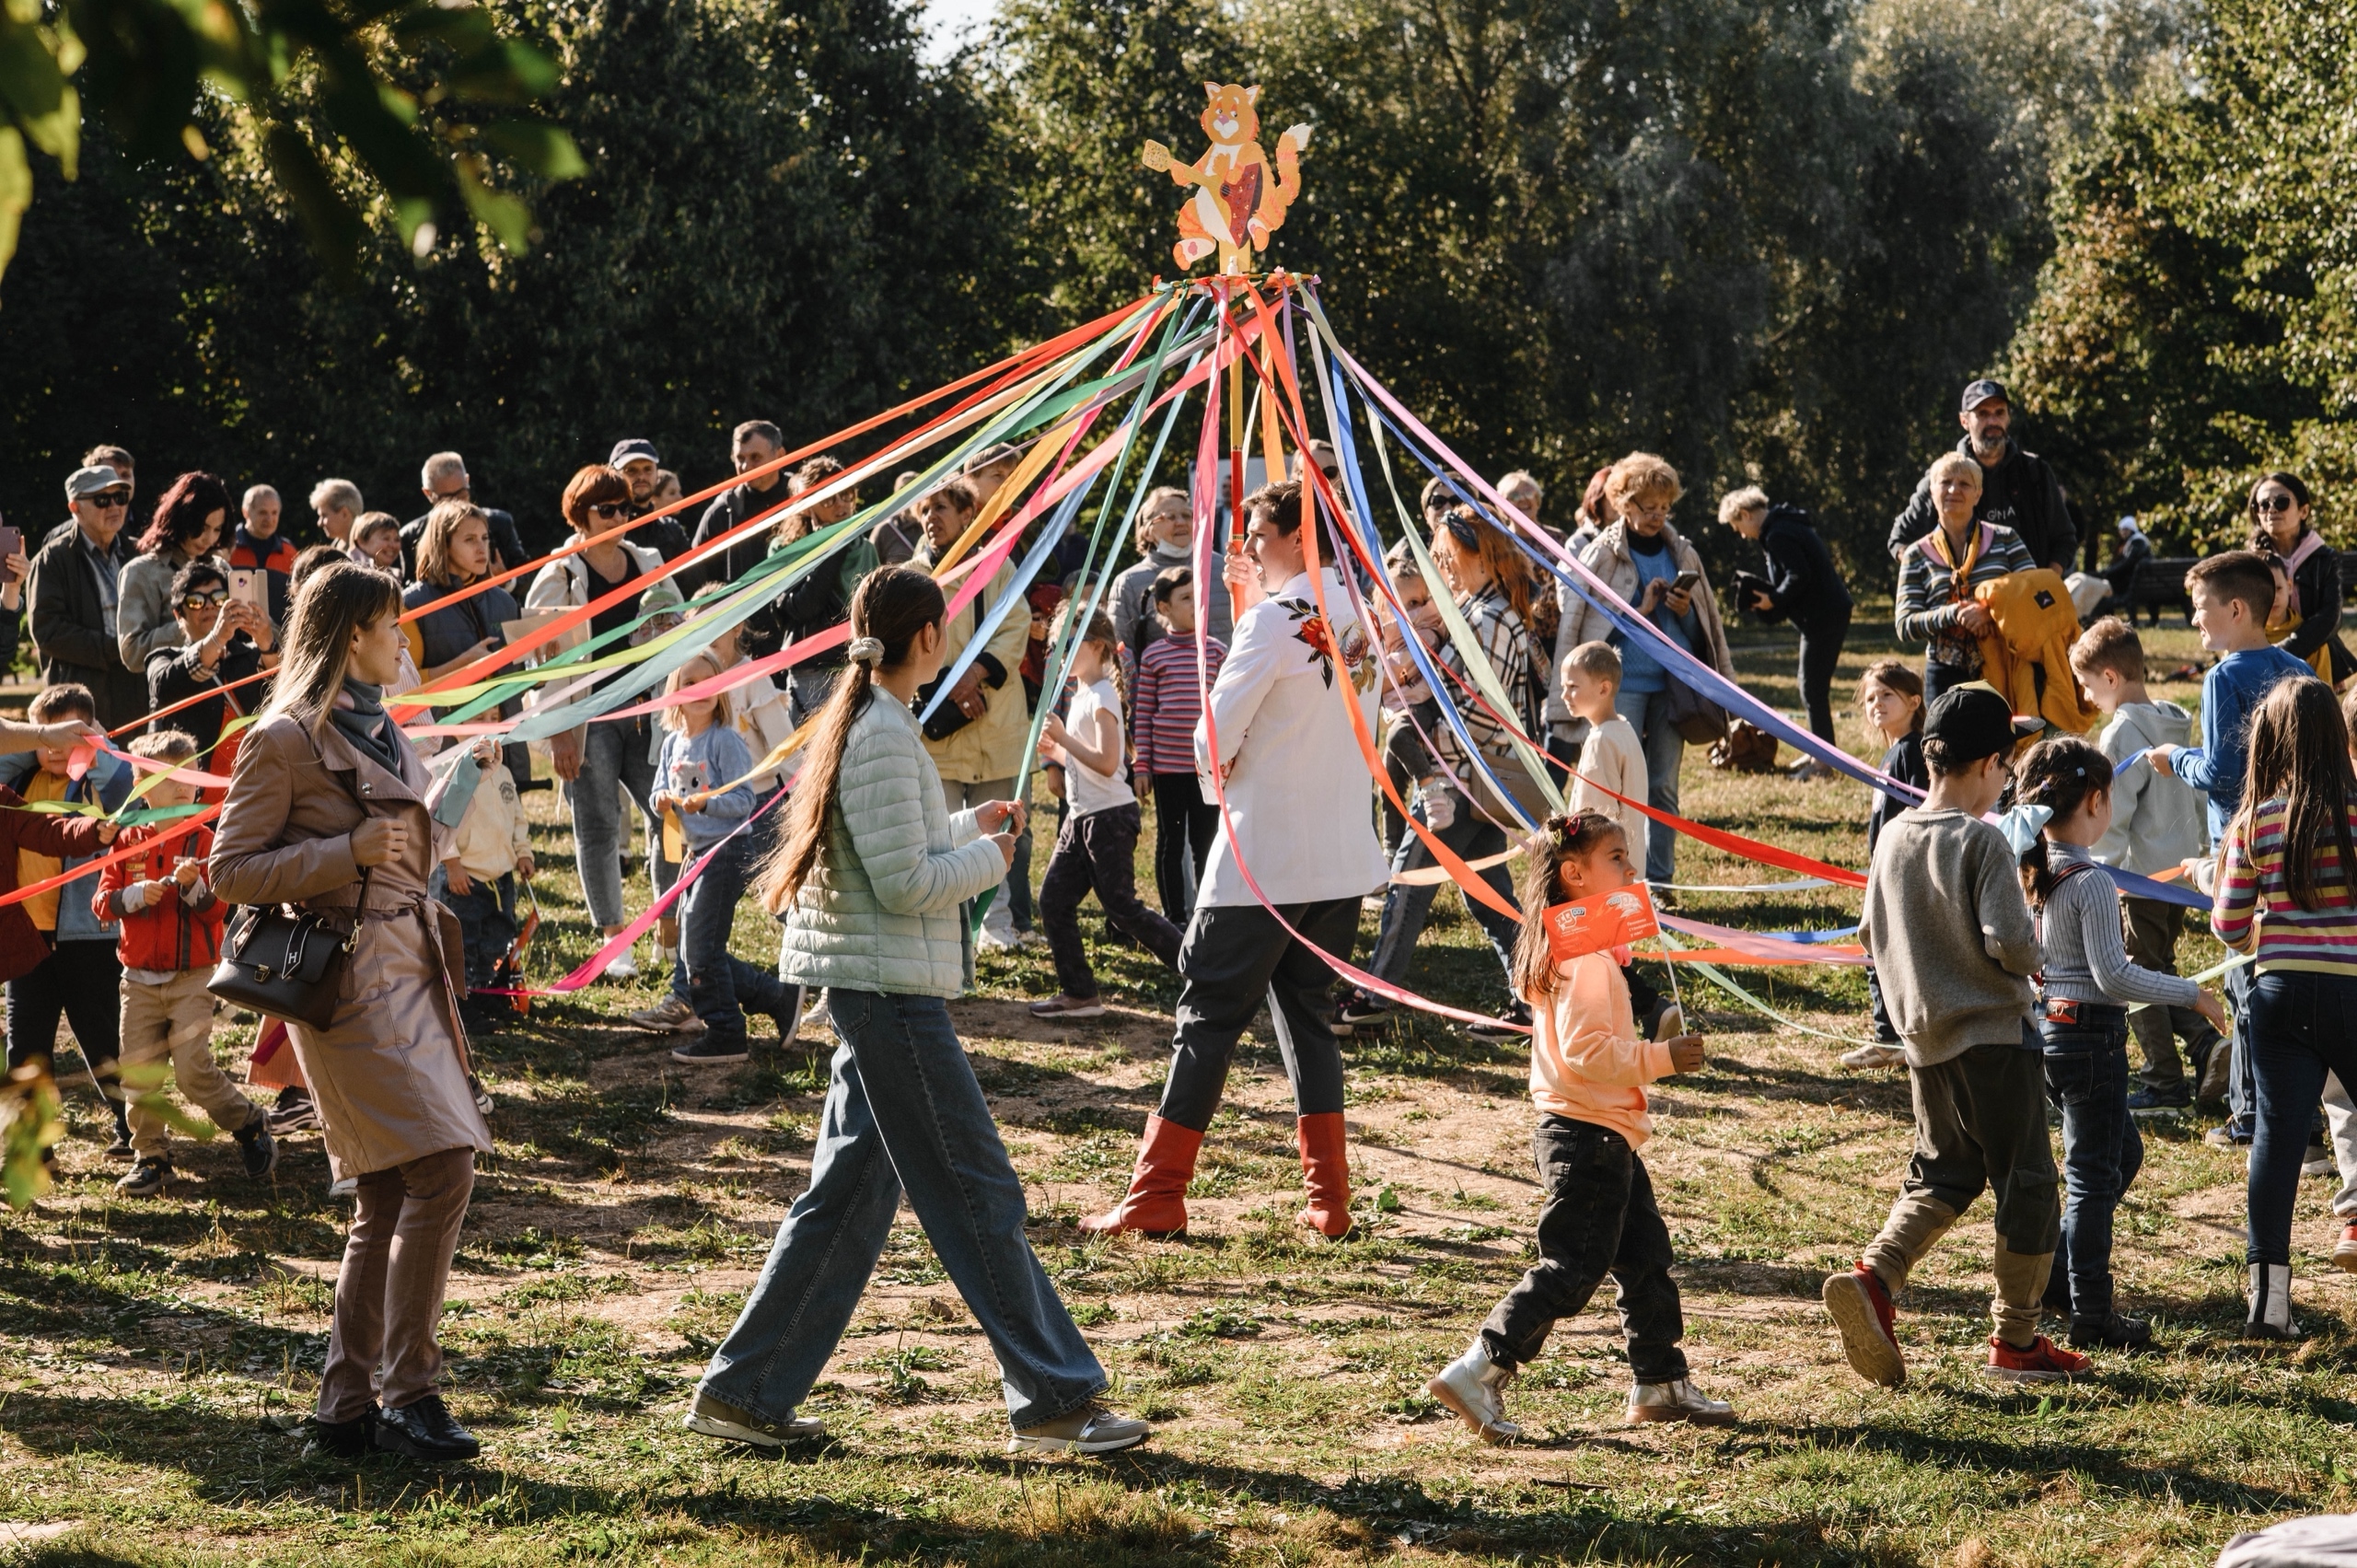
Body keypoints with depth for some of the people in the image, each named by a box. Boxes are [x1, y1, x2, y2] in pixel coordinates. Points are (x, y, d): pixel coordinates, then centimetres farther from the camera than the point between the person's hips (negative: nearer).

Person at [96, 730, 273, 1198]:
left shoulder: (203, 840, -1)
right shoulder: (130, 840, 5)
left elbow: (217, 910, -6)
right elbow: (103, 902, 1)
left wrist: (194, 886, -24)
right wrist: (138, 894, -17)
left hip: (192, 978, -3)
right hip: (140, 978, 3)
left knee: (193, 1069, -12)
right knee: (140, 1072, 2)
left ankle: (250, 1126, 9)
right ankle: (150, 1156, 14)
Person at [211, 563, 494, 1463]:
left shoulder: (383, 732, 18)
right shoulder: (285, 740, -8)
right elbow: (230, 870, -11)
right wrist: (350, 854, -18)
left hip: (409, 969, 9)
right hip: (345, 976, -9)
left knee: (386, 1198, 7)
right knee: (440, 1167, -16)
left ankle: (347, 1406, 12)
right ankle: (407, 1395, -10)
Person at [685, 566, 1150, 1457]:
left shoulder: (858, 721, 14)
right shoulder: (885, 734, -17)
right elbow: (904, 884, -20)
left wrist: (970, 827, 20)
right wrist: (989, 859, -5)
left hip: (868, 992, 10)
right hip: (891, 990, -10)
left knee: (849, 1196, 12)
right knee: (979, 1194, -4)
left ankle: (743, 1394, 14)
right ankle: (1054, 1401, 2)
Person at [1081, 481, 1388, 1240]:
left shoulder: (1271, 622, -14)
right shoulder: (1353, 614, 7)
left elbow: (1213, 746, -13)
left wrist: (1218, 761, 8)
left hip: (1261, 863, -7)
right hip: (1343, 861, 7)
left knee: (1209, 1018, 0)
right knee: (1309, 1015, 15)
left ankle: (1155, 1197, 1)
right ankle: (1329, 1199, 11)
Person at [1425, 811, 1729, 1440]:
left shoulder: (1582, 943, 14)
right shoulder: (1582, 953, -19)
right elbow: (1586, 1052, -25)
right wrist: (1663, 1058, -18)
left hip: (1603, 1135, 11)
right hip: (1586, 1134, -11)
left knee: (1646, 1257, 16)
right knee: (1571, 1269, -8)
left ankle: (1662, 1382, 24)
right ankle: (1478, 1374, -6)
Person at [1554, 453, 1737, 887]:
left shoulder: (1680, 552, 10)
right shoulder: (1602, 555, 0)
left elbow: (1703, 628, 16)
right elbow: (1586, 624, -4)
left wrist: (1684, 610, -6)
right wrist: (1640, 610, -13)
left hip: (1672, 683, 3)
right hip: (1623, 684, -3)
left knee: (1663, 787, 5)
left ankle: (1659, 882, 9)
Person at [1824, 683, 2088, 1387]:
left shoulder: (1893, 836, 3)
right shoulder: (1981, 841, -17)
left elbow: (1872, 936, 11)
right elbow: (2009, 944, -22)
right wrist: (2034, 953, -1)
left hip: (1924, 1037, 7)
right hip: (1993, 1037, -7)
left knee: (1942, 1174, 18)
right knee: (2027, 1185, 6)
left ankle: (1873, 1277, -6)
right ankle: (2016, 1340, 12)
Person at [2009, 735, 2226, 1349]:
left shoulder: (2028, 870, 4)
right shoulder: (2090, 881, -19)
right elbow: (2113, 975, -21)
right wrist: (2191, 995, -14)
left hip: (2043, 1028, 8)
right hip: (2090, 1033, -8)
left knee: (2122, 1152, 24)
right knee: (2093, 1175, 1)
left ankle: (2058, 1275, 24)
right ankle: (2092, 1316, 8)